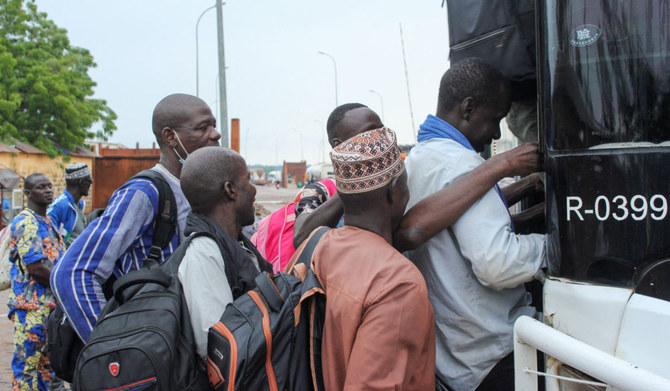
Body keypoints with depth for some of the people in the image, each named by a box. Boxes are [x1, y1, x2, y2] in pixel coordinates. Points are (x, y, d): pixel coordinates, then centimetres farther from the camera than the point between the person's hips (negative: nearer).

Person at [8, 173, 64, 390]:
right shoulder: (25, 223, -13)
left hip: (51, 302, 9)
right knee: (27, 360, -3)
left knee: (47, 360, 16)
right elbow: (35, 267, -19)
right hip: (31, 305, -9)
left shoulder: (49, 222, 16)